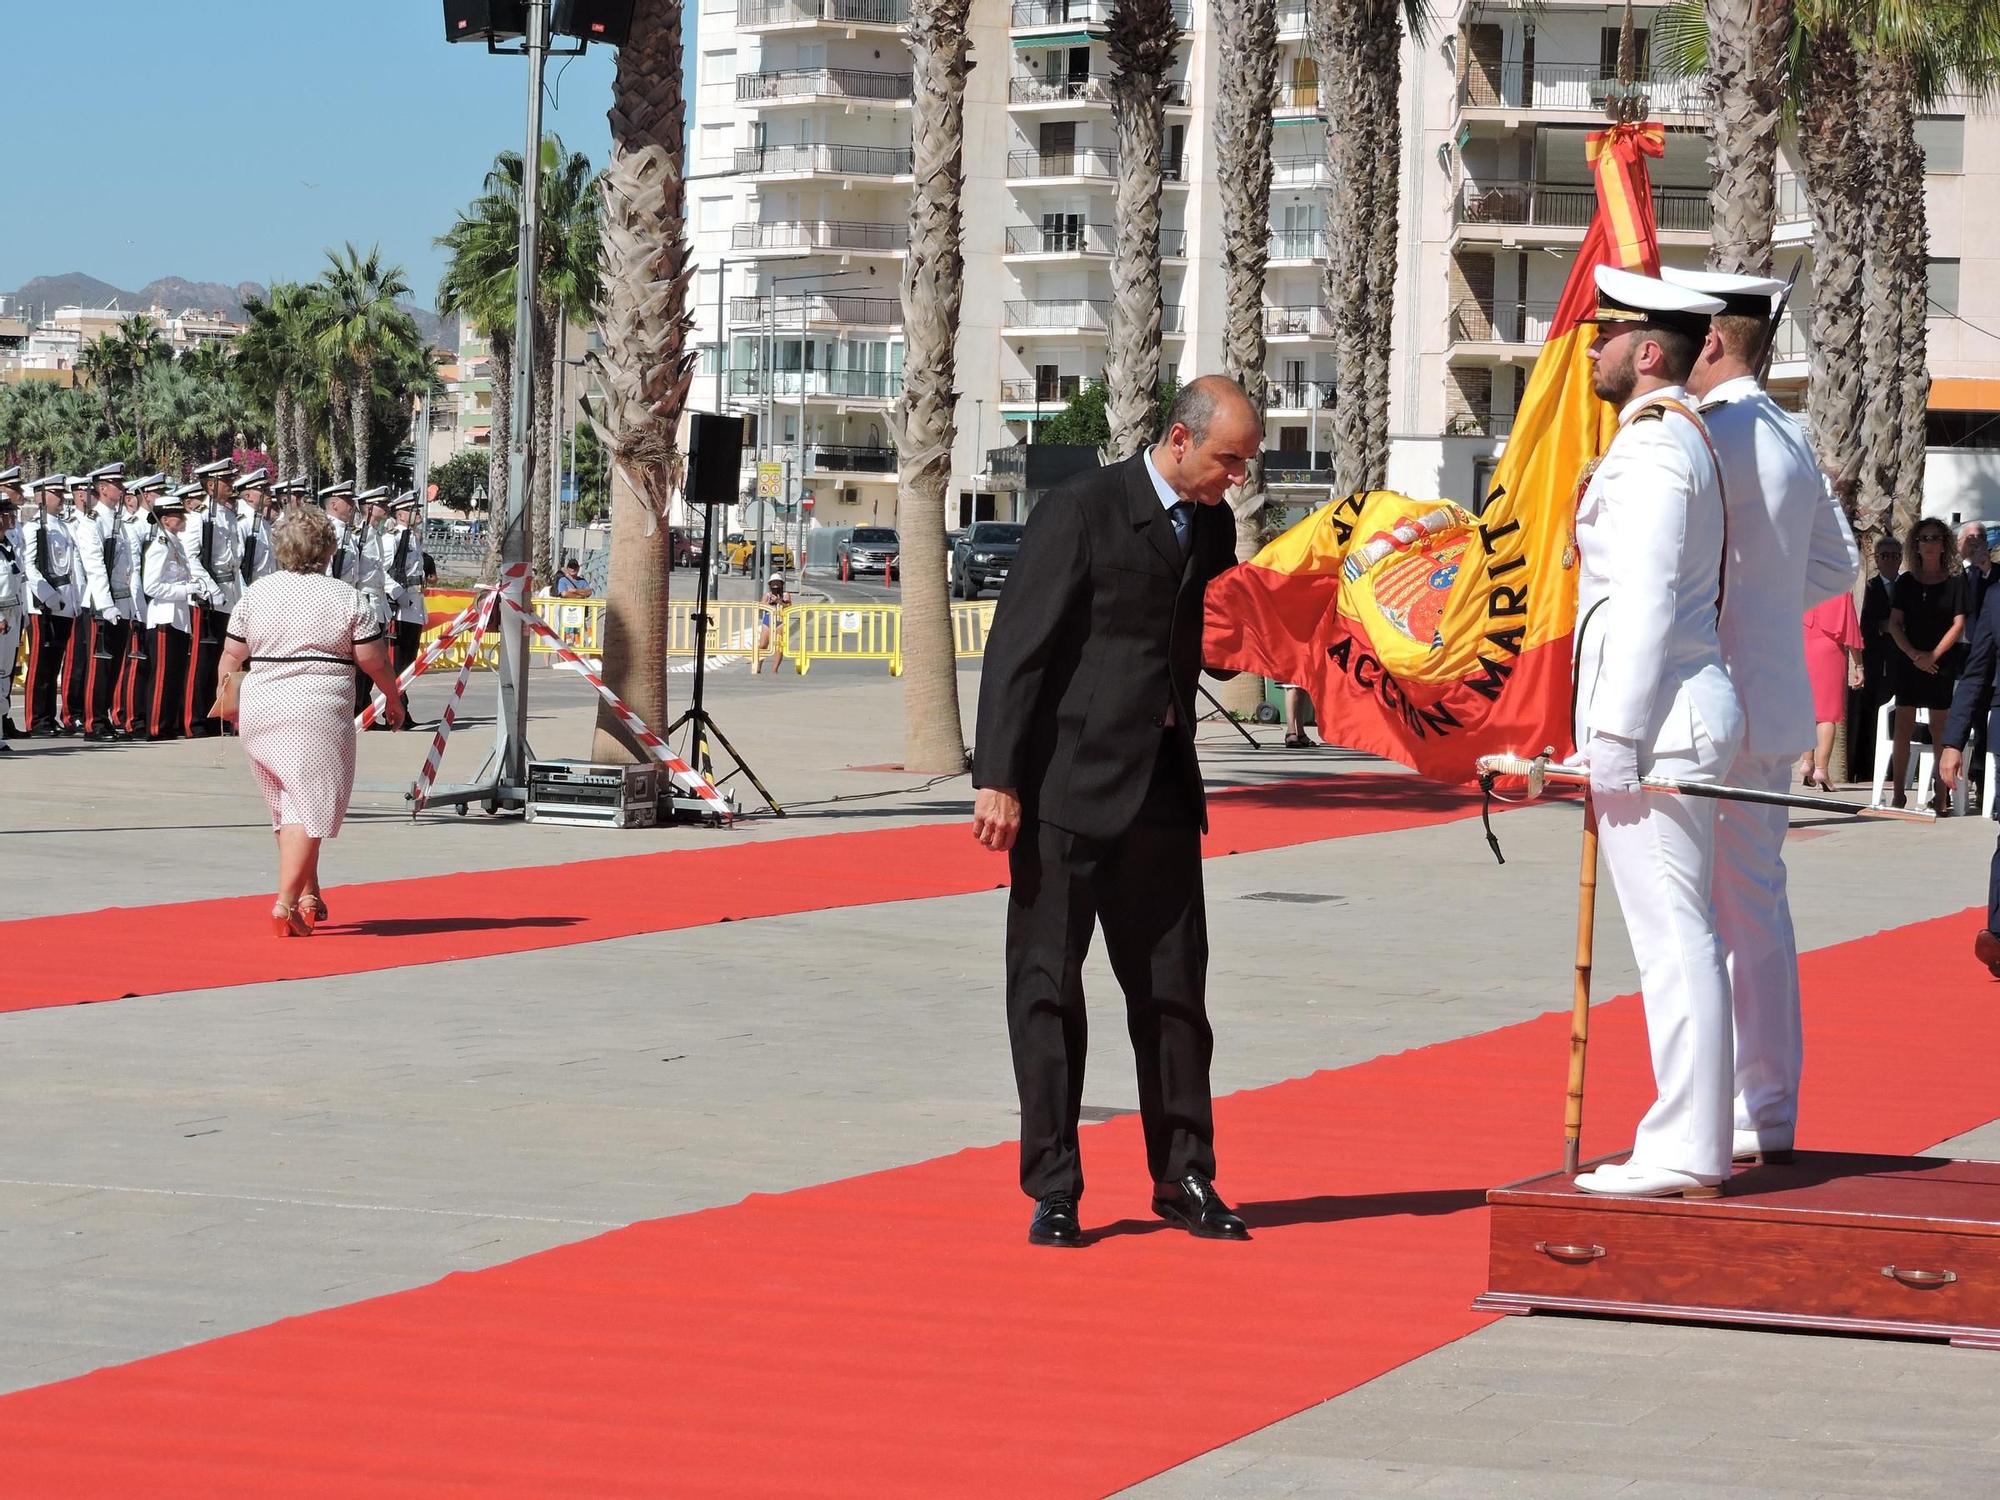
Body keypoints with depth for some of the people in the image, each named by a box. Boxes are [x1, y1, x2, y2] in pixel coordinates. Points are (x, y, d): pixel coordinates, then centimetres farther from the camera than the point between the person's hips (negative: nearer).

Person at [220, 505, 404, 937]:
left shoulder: (255, 594, 7)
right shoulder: (348, 600, -2)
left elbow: (232, 657, 8)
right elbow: (374, 662, -1)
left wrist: (229, 704, 23)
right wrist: (393, 700, 16)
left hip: (259, 712, 4)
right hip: (318, 714, -4)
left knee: (286, 806, 17)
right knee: (310, 808, -4)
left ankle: (309, 898, 24)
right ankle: (286, 904, -14)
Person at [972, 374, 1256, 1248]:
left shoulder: (1212, 529, 10)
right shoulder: (1082, 512, -11)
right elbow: (1017, 648, -12)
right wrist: (998, 781, -16)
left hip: (1162, 790, 6)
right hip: (1070, 786, -6)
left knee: (1174, 989, 8)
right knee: (1046, 988, 0)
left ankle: (1184, 1179, 16)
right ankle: (1052, 1191, 5)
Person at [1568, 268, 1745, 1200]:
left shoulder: (1652, 446, -13)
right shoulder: (1684, 438, 19)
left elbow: (1645, 601, -19)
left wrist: (1613, 739, -19)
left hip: (1655, 721, -11)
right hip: (1691, 712, 11)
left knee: (1672, 936, -9)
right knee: (1684, 937, 12)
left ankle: (1684, 1153, -9)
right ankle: (1691, 1140, 17)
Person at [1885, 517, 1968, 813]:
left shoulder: (1955, 582, 3)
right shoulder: (1906, 582, 9)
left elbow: (1959, 625, -3)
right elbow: (1895, 623, 6)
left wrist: (1933, 655, -13)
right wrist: (1913, 654, -9)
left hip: (1942, 663, -2)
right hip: (1908, 662, 2)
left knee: (1940, 731, -1)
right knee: (1903, 729, -2)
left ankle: (1941, 797, 1)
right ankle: (1898, 793, 0)